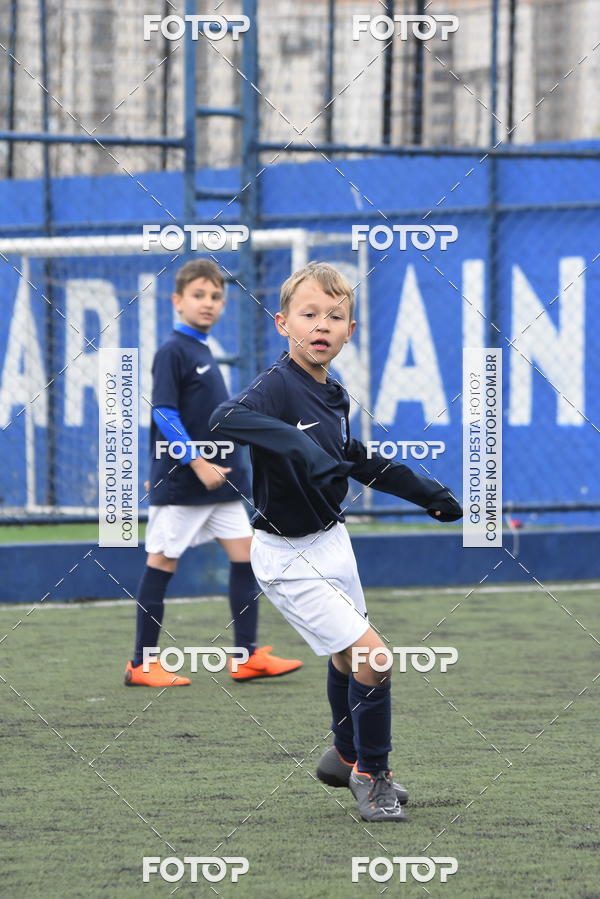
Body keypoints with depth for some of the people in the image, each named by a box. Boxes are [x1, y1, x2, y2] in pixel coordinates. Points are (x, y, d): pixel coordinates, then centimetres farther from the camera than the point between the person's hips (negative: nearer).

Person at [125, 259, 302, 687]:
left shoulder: (202, 350, 14)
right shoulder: (172, 351, -11)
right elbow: (164, 413, -18)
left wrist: (225, 465, 18)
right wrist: (198, 463, -21)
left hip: (218, 480, 9)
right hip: (179, 482, -9)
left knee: (244, 552, 3)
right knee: (162, 562, -2)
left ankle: (248, 655, 5)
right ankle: (142, 665, 3)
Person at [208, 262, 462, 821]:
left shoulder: (334, 396, 3)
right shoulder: (277, 386, -23)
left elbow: (360, 462, 19)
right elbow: (225, 420, -44)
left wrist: (430, 495, 22)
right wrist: (296, 445, -55)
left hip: (331, 540, 9)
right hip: (289, 556, -9)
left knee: (347, 656, 24)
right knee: (372, 657, -11)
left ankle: (346, 758, 47)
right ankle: (371, 775, 8)